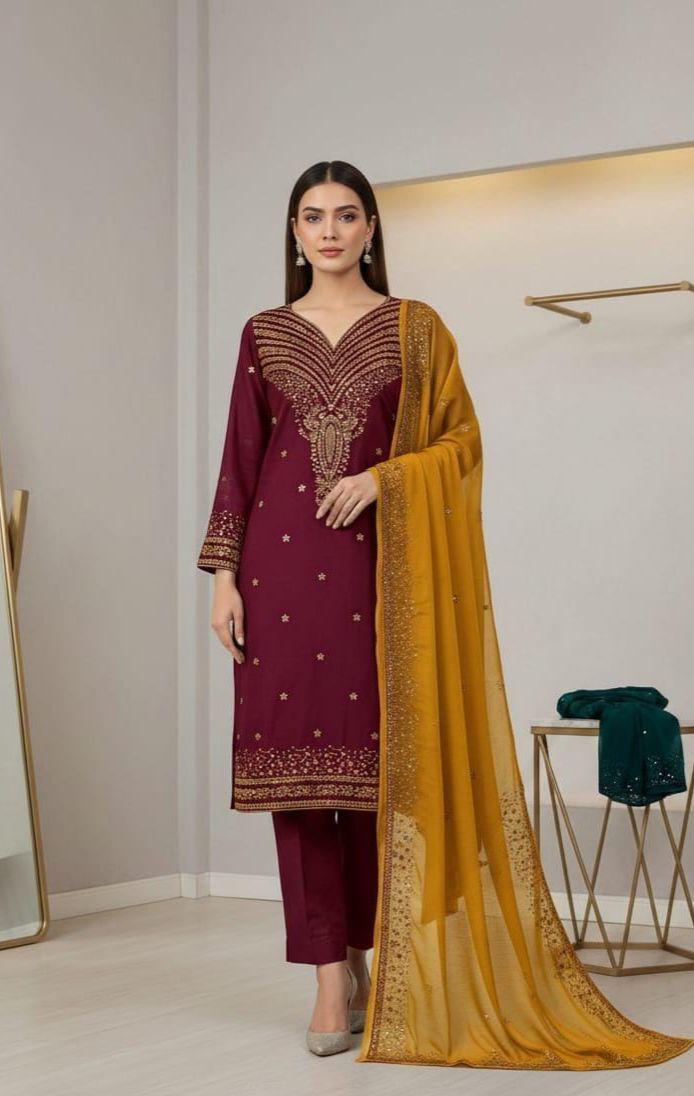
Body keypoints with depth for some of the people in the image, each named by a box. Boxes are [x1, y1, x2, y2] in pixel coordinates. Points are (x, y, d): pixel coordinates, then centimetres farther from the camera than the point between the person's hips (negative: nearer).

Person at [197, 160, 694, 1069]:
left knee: (381, 758, 1)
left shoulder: (415, 328, 7)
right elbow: (239, 461, 8)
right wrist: (223, 574, 0)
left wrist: (384, 478, -12)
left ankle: (379, 959, 19)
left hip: (381, 563, -1)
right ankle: (333, 975, 4)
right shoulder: (264, 334, 11)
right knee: (301, 761, -2)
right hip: (285, 566, 1)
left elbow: (462, 437, 4)